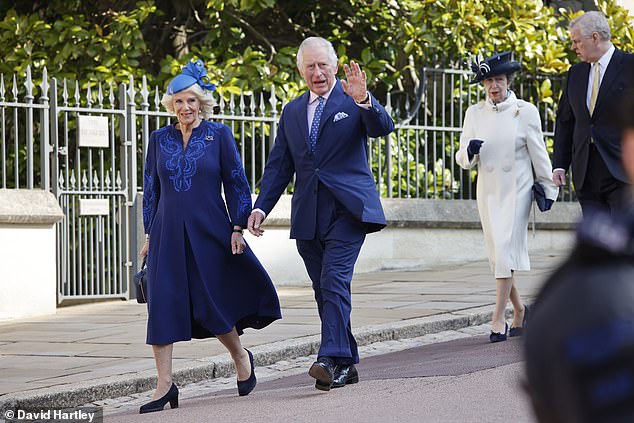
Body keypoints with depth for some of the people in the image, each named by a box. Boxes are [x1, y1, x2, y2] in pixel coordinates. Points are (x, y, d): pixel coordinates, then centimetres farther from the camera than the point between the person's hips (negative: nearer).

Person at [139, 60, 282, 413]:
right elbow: (151, 189, 12)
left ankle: (241, 357, 28)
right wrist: (149, 236, 9)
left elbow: (236, 183, 2)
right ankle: (165, 385, -4)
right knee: (163, 304, -6)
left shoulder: (219, 135, 1)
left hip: (209, 233, -2)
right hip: (168, 234, 2)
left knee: (212, 304, 0)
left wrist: (237, 228, -5)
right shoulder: (159, 139, 8)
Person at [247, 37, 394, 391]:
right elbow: (279, 165, 17)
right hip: (309, 216, 5)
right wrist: (262, 207, 6)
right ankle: (347, 365, 13)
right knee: (324, 290, 6)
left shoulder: (354, 100, 3)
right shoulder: (292, 112, 17)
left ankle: (332, 359, -26)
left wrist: (363, 100, -33)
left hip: (347, 209, -5)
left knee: (335, 280, -19)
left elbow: (384, 127, -14)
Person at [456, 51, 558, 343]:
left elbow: (538, 153, 2)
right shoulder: (474, 114, 6)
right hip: (488, 191, 4)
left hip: (517, 189, -4)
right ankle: (519, 309, 25)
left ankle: (498, 318, -14)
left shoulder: (525, 111, -3)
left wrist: (548, 189, 4)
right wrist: (470, 150, -13)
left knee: (506, 250, -14)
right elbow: (462, 159, 9)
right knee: (495, 254, 7)